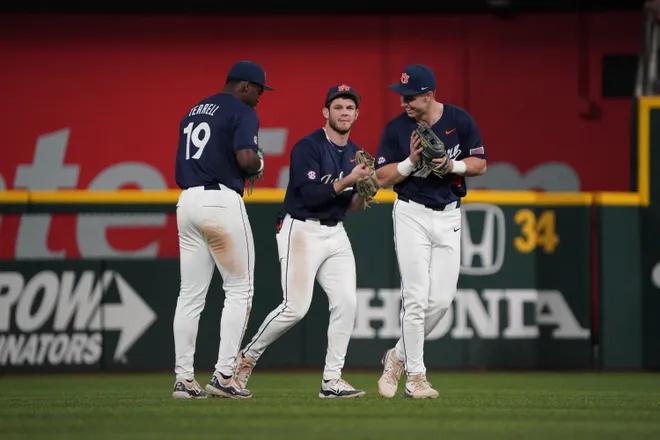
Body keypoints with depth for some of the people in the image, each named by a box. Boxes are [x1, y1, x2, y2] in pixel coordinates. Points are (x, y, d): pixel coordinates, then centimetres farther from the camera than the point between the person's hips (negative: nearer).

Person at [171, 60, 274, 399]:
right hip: (222, 202, -7)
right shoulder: (242, 113, -5)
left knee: (191, 294, 7)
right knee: (239, 289, 1)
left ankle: (184, 379, 5)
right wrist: (259, 165, 2)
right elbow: (246, 159, -20)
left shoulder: (194, 112, 20)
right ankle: (224, 375, -5)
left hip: (188, 201, 7)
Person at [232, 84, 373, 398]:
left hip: (335, 234, 7)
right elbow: (310, 195, -20)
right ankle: (248, 356, 8)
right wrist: (347, 181, -26)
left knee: (346, 302, -7)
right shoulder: (308, 147, -12)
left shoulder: (355, 154, 12)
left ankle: (332, 380, -2)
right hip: (302, 231, -7)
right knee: (295, 308, -14)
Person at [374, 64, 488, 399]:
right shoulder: (396, 129, -7)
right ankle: (415, 377, -3)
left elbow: (480, 164, 3)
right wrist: (411, 161, -21)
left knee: (442, 299, -1)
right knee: (416, 298, -9)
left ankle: (399, 356, 20)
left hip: (448, 216, 2)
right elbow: (382, 178, -5)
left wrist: (453, 165, -16)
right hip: (412, 214, -2)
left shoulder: (460, 121, -3)